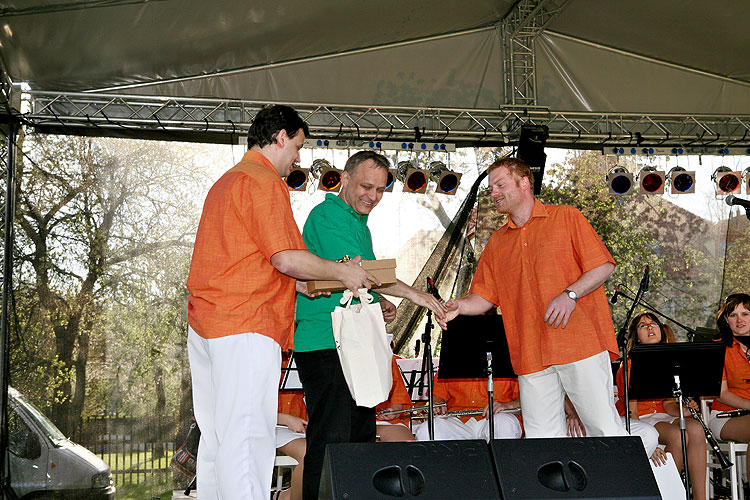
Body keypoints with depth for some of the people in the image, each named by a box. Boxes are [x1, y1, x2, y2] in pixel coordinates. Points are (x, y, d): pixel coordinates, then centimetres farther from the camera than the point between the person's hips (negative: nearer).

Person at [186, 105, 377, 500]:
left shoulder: (226, 182, 24)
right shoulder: (264, 182, -8)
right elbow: (287, 258, -17)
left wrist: (301, 284, 20)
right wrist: (342, 272, -2)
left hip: (203, 323, 10)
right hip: (246, 325, -10)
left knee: (216, 435, 11)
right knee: (246, 438, -10)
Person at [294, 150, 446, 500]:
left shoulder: (359, 223, 21)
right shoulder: (326, 216, -9)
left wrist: (381, 305, 9)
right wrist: (411, 293, -17)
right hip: (325, 344, -10)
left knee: (361, 432, 13)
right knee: (331, 438, -11)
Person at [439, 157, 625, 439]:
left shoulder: (566, 218, 8)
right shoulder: (497, 243, 20)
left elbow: (603, 266, 1)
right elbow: (485, 296, 15)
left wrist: (570, 294, -14)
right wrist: (458, 306, -6)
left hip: (581, 344, -4)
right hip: (531, 355, 4)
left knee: (605, 429, -6)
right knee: (542, 439, 1)